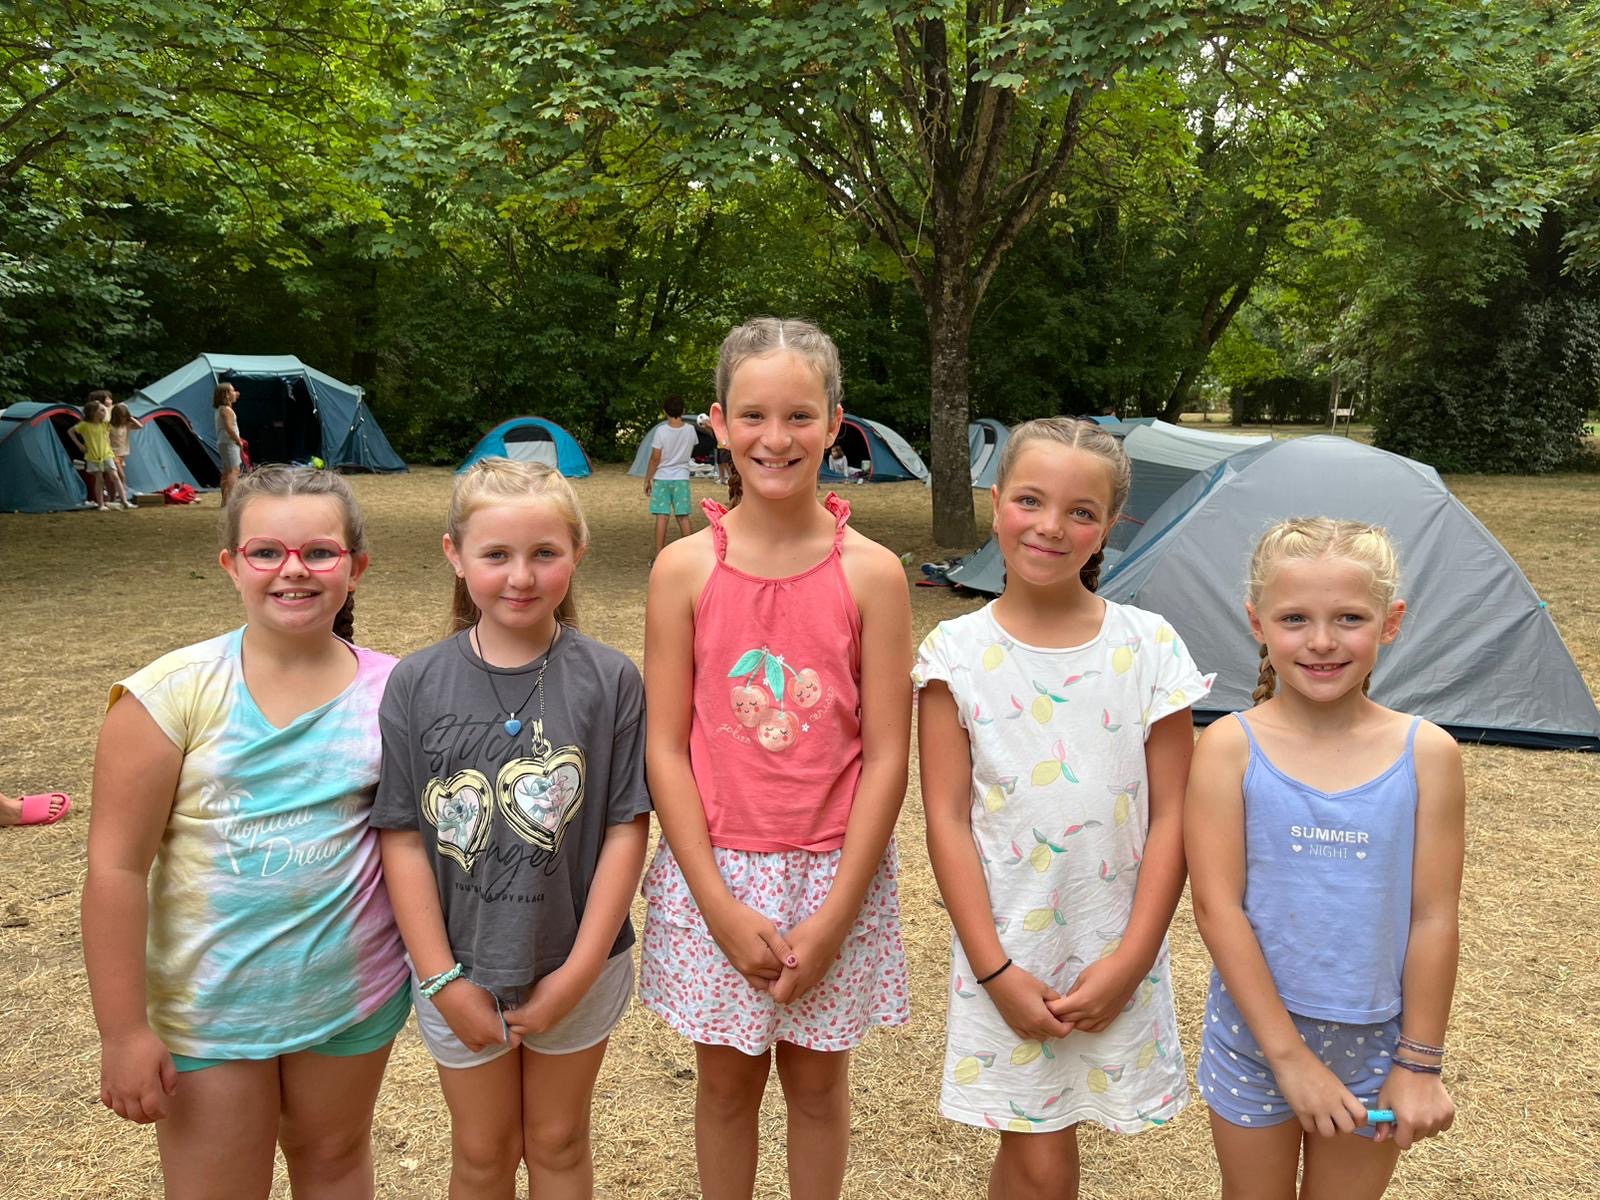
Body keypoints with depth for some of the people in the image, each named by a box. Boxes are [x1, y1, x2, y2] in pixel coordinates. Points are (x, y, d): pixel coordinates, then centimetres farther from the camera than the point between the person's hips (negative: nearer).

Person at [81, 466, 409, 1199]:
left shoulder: (389, 691, -8)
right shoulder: (173, 693, -15)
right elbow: (117, 866, -13)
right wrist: (123, 1029, -12)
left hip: (354, 992, 2)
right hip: (209, 1005, -2)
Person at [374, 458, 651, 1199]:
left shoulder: (610, 680, -12)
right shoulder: (417, 685, -10)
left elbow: (626, 830, -11)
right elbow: (402, 838, -8)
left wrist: (579, 972, -12)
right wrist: (443, 980, -9)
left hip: (575, 969, 0)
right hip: (458, 971, 1)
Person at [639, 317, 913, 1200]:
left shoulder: (872, 573, -8)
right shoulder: (685, 570, -6)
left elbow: (887, 756, -7)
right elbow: (665, 749, -6)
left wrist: (834, 914, -10)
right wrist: (721, 907, -10)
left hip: (833, 873, 0)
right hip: (713, 871, 1)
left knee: (818, 1080, 17)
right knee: (725, 1079, 17)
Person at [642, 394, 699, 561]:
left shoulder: (661, 431, -12)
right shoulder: (690, 430, -3)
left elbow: (655, 458, -10)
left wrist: (647, 479, -1)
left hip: (662, 478, -2)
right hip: (682, 478, 2)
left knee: (661, 517, -1)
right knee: (683, 517, 6)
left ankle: (659, 555, 0)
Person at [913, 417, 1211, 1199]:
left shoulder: (1150, 648, -6)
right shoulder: (956, 655, -8)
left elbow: (1169, 816, -3)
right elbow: (948, 822, -7)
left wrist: (1129, 960, -8)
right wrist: (996, 970, -10)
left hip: (1116, 955, 1)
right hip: (1007, 953, -1)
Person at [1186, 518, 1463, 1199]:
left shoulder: (1427, 754, -10)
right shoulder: (1230, 749, -14)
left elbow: (1433, 918, -5)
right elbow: (1217, 908, -15)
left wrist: (1419, 1063, -2)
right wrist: (1289, 1054, -15)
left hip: (1374, 1038, 1)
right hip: (1256, 1029, -1)